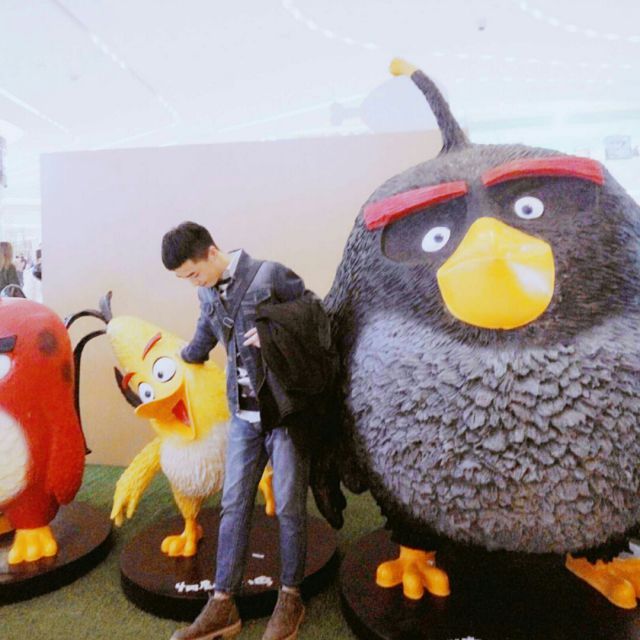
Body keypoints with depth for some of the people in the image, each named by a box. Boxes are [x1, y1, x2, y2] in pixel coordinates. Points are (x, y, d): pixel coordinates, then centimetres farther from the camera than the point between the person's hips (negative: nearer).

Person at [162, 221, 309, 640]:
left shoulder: (270, 275, -11)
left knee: (289, 507, 5)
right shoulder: (208, 294, 9)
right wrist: (179, 363, 44)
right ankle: (223, 605, 22)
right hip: (244, 415, 6)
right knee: (234, 506, 9)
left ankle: (291, 599, 26)